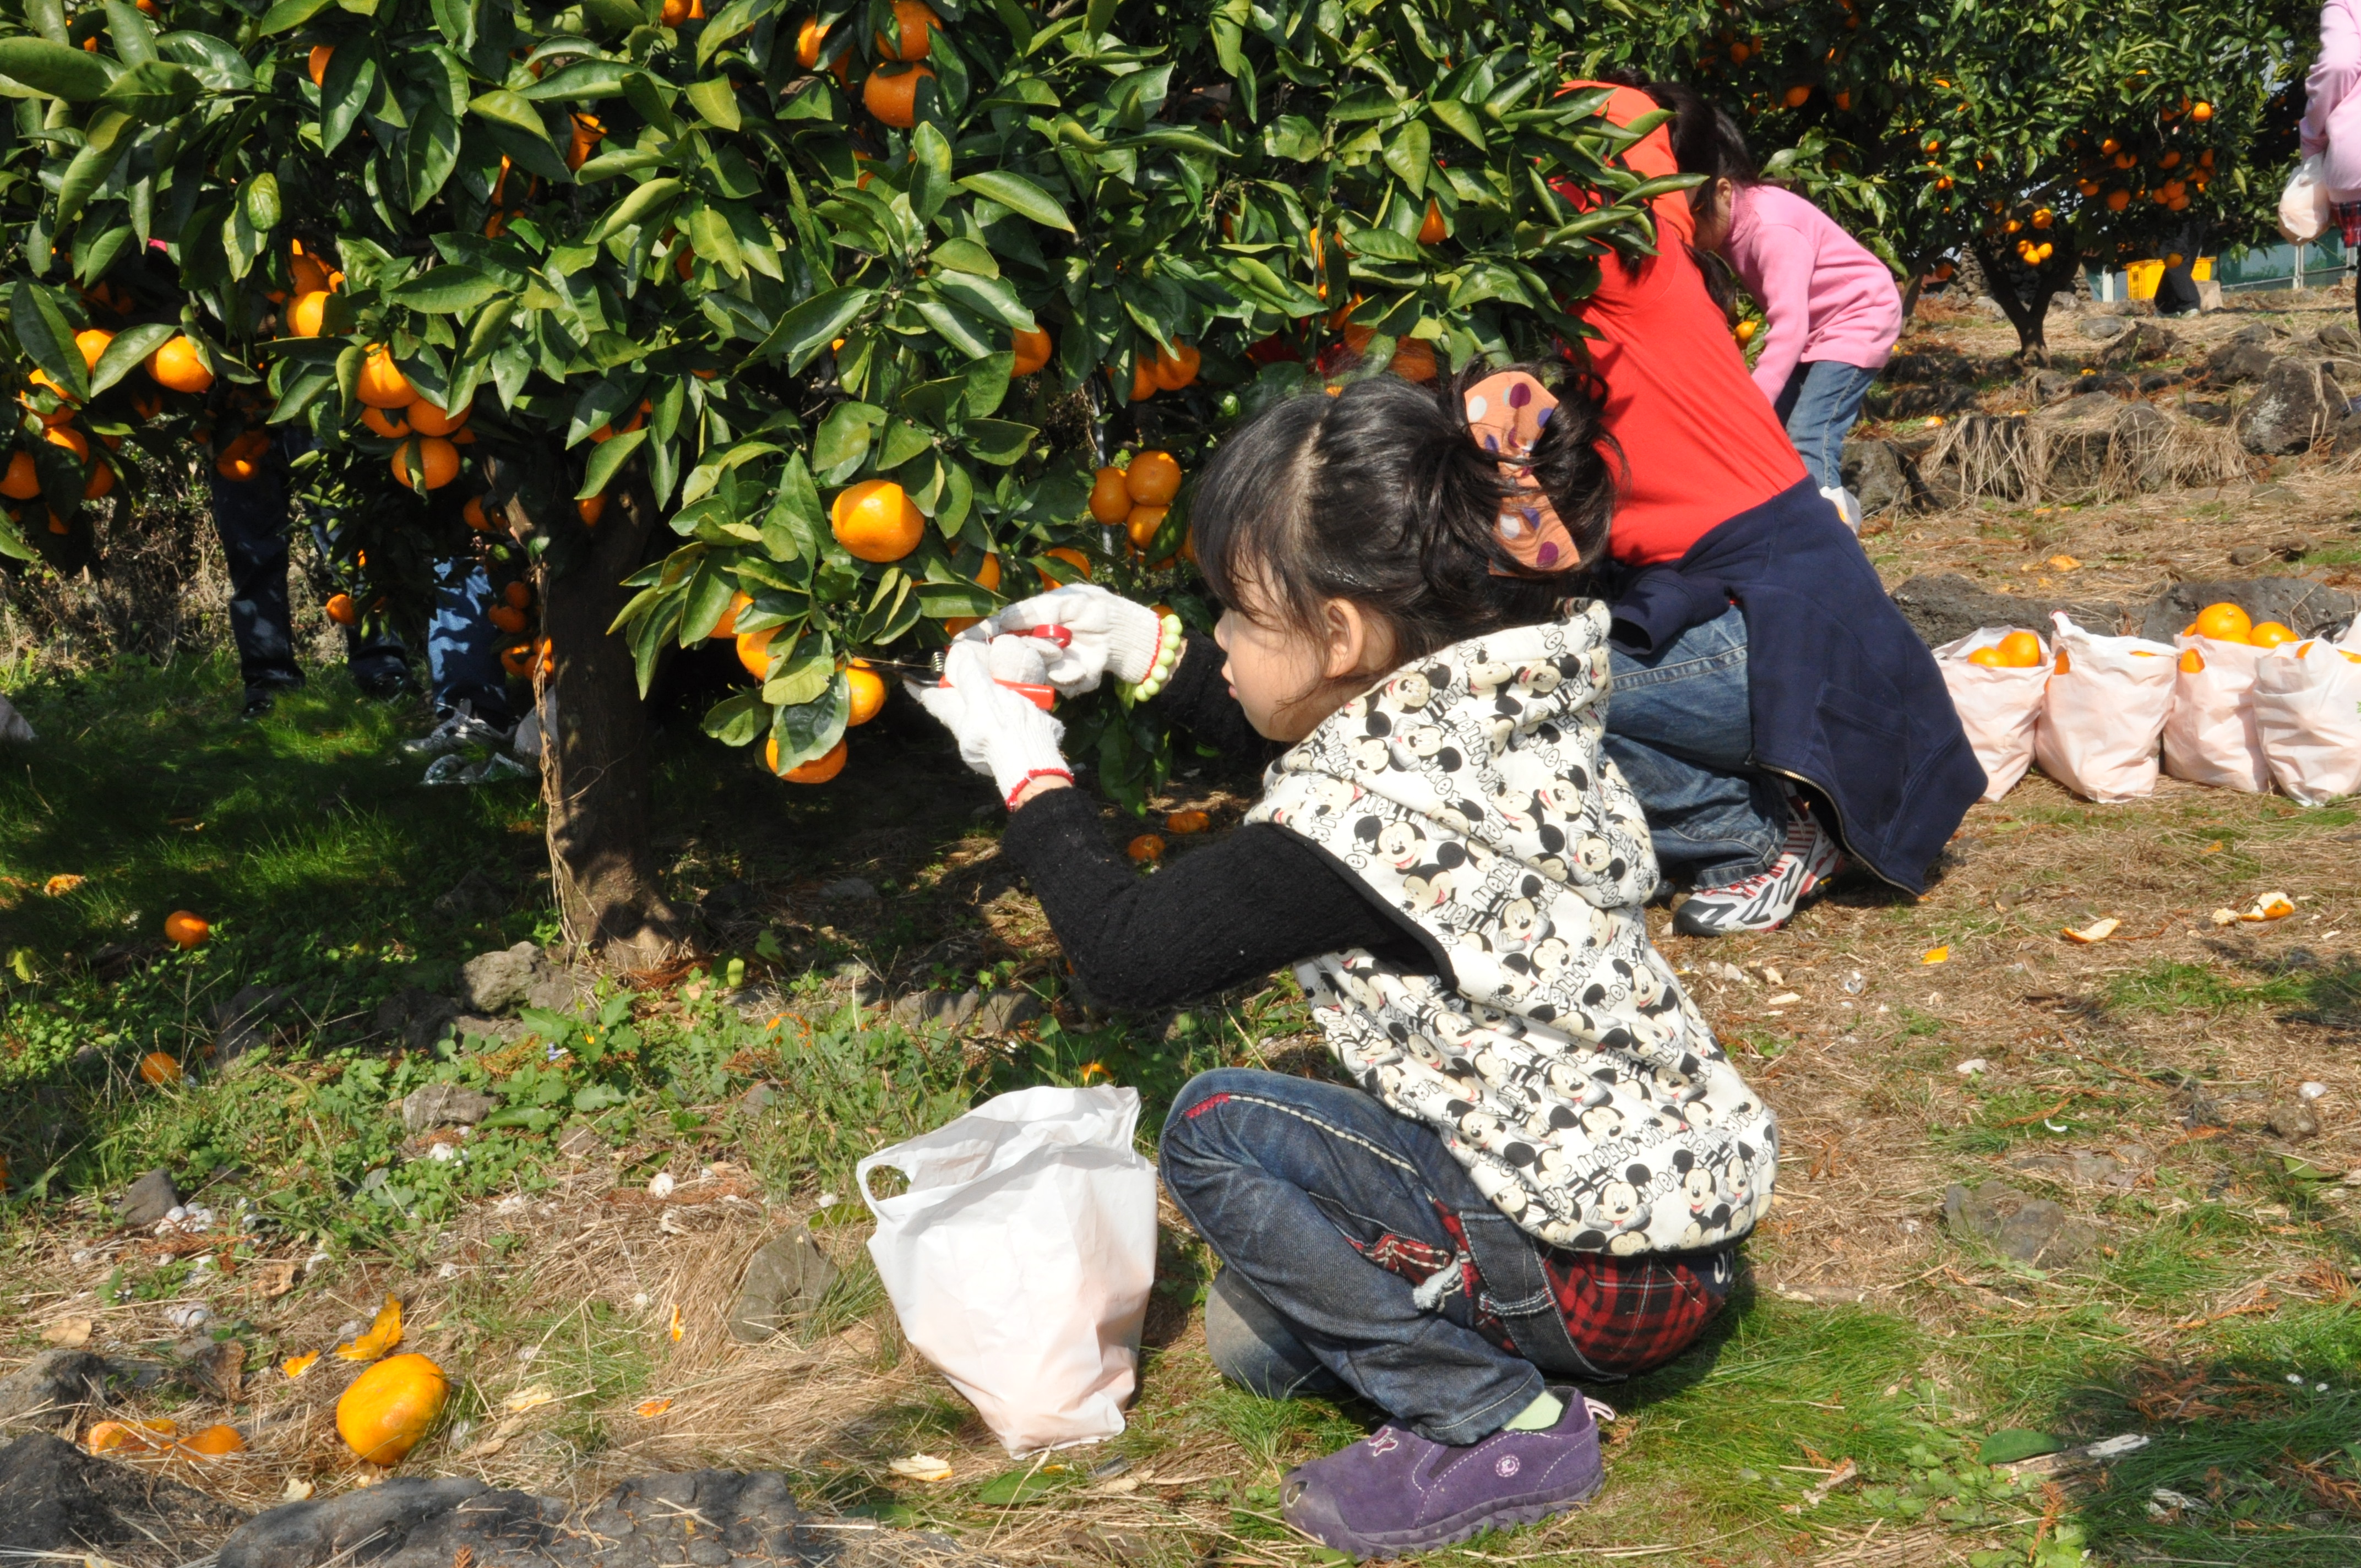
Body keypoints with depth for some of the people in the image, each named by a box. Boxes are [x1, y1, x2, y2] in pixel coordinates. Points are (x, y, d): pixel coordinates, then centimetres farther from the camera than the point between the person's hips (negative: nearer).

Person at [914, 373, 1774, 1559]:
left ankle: (1502, 1426, -2)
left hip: (1609, 1278, -9)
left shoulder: (1377, 812, -28)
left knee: (1215, 1132, -11)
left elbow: (1129, 953, -19)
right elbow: (1297, 739, 20)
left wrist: (1026, 768, -6)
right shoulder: (1506, 709, -1)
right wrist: (1137, 646, 11)